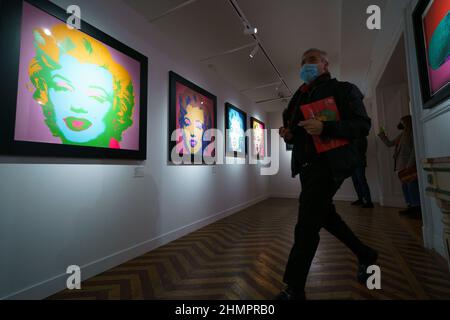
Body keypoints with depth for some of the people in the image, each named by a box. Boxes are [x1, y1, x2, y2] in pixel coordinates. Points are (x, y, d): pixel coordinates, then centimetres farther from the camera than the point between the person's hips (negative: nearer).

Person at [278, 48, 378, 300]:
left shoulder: (343, 89, 2)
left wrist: (325, 128, -24)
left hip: (329, 163, -8)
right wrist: (289, 135, 0)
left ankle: (294, 290, 6)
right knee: (325, 214, 19)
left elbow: (363, 125, -8)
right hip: (306, 165, 8)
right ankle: (365, 254, 43)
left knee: (306, 227, -9)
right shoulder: (300, 98, 21)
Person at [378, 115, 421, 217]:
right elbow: (389, 144, 24)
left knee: (412, 185, -8)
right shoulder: (402, 135, 17)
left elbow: (415, 149, -13)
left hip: (410, 165, -8)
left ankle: (418, 209, -2)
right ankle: (411, 207, 18)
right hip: (401, 165, 8)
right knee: (405, 186, 10)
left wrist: (410, 164, -19)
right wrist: (382, 133, 19)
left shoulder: (412, 132, -5)